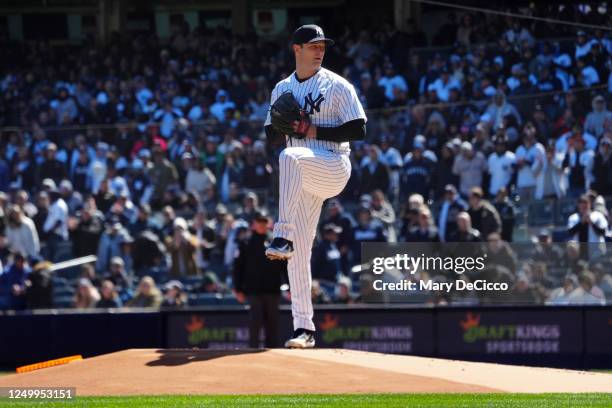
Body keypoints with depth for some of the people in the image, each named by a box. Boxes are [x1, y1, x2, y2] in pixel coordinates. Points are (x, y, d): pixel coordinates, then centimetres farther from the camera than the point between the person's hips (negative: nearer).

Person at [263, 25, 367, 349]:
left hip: (334, 167, -5)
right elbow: (271, 135, 20)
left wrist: (315, 131, -12)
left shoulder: (337, 86, 1)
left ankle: (282, 237, -41)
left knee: (290, 157, -37)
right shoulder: (282, 89, 17)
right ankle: (304, 328, 2)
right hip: (304, 181, 5)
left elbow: (358, 130, -5)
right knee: (298, 253, -2)